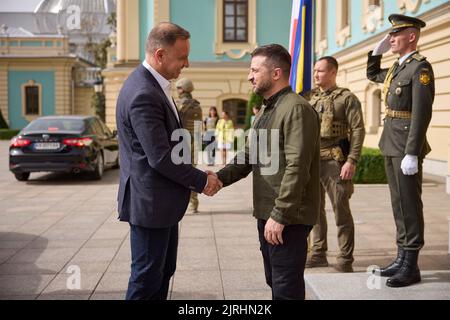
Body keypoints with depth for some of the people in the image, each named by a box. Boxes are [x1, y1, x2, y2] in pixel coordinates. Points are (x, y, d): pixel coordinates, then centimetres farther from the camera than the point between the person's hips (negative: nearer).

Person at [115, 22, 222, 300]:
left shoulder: (153, 85, 9)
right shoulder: (143, 95, -24)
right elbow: (160, 157, -25)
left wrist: (196, 176, 7)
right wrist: (201, 181, -14)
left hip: (162, 200, 10)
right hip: (150, 202, -10)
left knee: (164, 270, 20)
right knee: (147, 278, 4)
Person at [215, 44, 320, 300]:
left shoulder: (297, 109, -16)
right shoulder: (267, 110, 17)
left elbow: (297, 168, -22)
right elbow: (248, 156, 16)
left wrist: (280, 215, -23)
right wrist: (220, 178, 0)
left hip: (288, 217, -9)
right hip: (268, 213, 9)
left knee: (287, 288, -1)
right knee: (275, 282, 20)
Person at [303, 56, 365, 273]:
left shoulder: (347, 98, -2)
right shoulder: (309, 97, 13)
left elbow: (358, 130, -8)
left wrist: (352, 161, -17)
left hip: (334, 162, -6)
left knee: (341, 211, -1)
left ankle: (345, 259, 8)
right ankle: (318, 253, 25)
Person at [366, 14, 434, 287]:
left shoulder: (420, 67, -12)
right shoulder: (397, 67, 14)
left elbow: (422, 113, -19)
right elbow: (372, 74, 35)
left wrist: (412, 154, -23)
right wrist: (379, 49, 18)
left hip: (407, 146, -9)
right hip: (391, 144, 9)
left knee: (409, 204, -3)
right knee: (399, 203, 13)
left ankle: (411, 267, 5)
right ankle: (402, 259, 22)